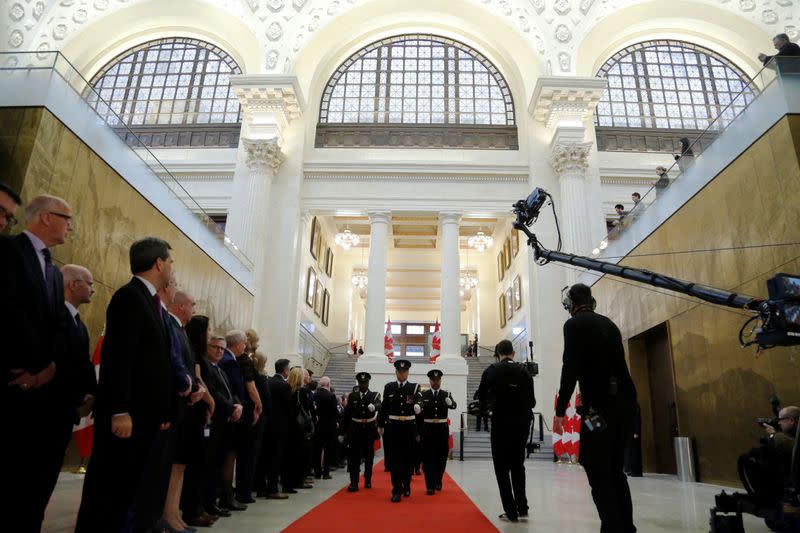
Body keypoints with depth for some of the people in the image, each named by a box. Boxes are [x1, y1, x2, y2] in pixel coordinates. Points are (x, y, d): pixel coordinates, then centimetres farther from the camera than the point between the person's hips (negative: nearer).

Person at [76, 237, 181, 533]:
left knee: (136, 492, 14)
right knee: (110, 490, 2)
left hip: (147, 414, 9)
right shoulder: (129, 296, -12)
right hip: (127, 415, -9)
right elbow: (117, 358, -20)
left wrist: (165, 410, 12)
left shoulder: (150, 301, 15)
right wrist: (120, 412, -23)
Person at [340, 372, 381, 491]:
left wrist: (374, 406, -49)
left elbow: (378, 405, -24)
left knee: (369, 456, 12)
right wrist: (341, 432, 1)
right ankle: (354, 483, -3)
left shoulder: (375, 395, -2)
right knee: (354, 457, -5)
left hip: (369, 430, 0)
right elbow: (346, 414, 2)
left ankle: (368, 480, 26)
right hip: (355, 430, 0)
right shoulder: (352, 396, 2)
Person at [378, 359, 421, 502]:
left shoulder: (415, 387, 0)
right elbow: (384, 407, 8)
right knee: (394, 459, 0)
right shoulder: (389, 387, 4)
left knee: (408, 459, 11)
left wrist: (419, 431, -10)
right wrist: (380, 425, 9)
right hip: (392, 427, 0)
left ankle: (406, 486, 29)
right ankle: (397, 490, 6)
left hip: (409, 427, 0)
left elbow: (419, 410, -2)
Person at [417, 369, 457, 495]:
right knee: (428, 458, -2)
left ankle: (438, 481, 29)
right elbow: (419, 415, 0)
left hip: (442, 430, 1)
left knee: (441, 457, 10)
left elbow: (453, 405, -17)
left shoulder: (447, 394, 3)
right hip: (427, 430, -1)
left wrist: (450, 402, -39)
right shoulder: (423, 395, 1)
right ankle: (430, 486, 4)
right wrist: (418, 432, -8)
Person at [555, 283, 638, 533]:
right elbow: (619, 364, 18)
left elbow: (570, 369, -14)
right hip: (624, 401, 8)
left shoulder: (574, 324, -4)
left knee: (598, 473, -2)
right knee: (615, 470, 16)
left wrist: (560, 411, -13)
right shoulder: (609, 323, 17)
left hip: (599, 405, -8)